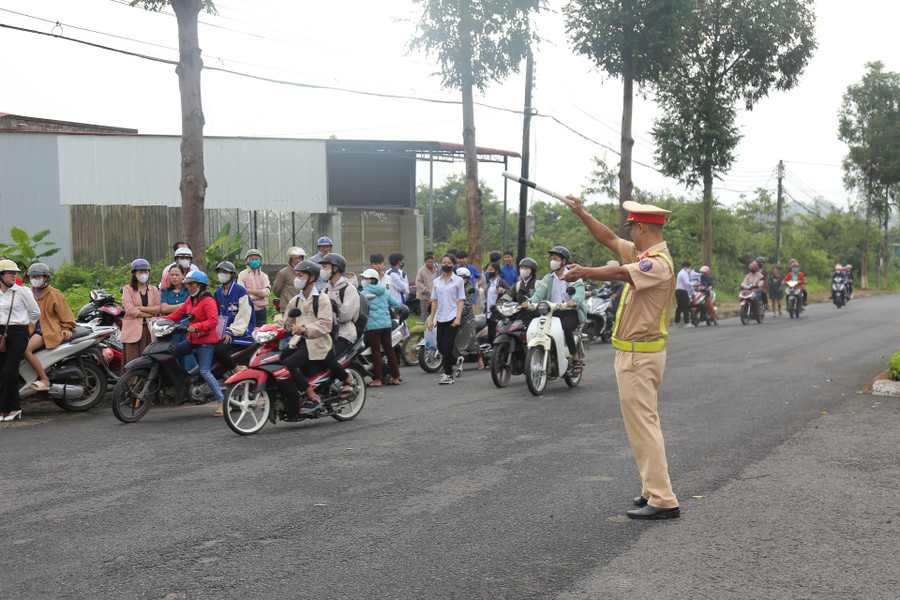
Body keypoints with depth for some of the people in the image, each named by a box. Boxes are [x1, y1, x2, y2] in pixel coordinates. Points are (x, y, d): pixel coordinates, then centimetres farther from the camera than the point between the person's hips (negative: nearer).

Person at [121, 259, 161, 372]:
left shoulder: (154, 290, 18)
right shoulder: (128, 289, 7)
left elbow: (159, 308, 3)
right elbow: (129, 309, -7)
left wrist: (140, 308, -7)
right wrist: (149, 314, -6)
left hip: (150, 331, 3)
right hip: (133, 330, -3)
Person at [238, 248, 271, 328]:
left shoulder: (264, 276, 12)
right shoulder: (242, 275, 4)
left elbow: (267, 291, -4)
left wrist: (250, 291, -9)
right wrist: (259, 293, -12)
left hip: (261, 309, 3)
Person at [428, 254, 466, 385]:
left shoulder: (458, 280, 1)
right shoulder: (437, 281, 13)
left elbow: (461, 300, -3)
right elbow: (434, 301, 15)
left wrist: (458, 318, -14)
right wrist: (431, 319, 10)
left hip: (453, 317, -5)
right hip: (440, 318, 5)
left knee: (447, 345, -10)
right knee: (440, 346, 3)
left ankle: (448, 375, -1)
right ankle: (456, 361, 30)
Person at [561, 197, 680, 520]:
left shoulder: (659, 263, -19)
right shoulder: (643, 254, 11)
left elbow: (619, 273, -36)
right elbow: (610, 239, 21)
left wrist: (585, 272, -43)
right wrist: (581, 213, 20)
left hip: (640, 355, -11)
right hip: (633, 352, 11)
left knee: (643, 424, -10)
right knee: (643, 422, 17)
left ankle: (663, 501, -9)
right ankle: (653, 489, 26)